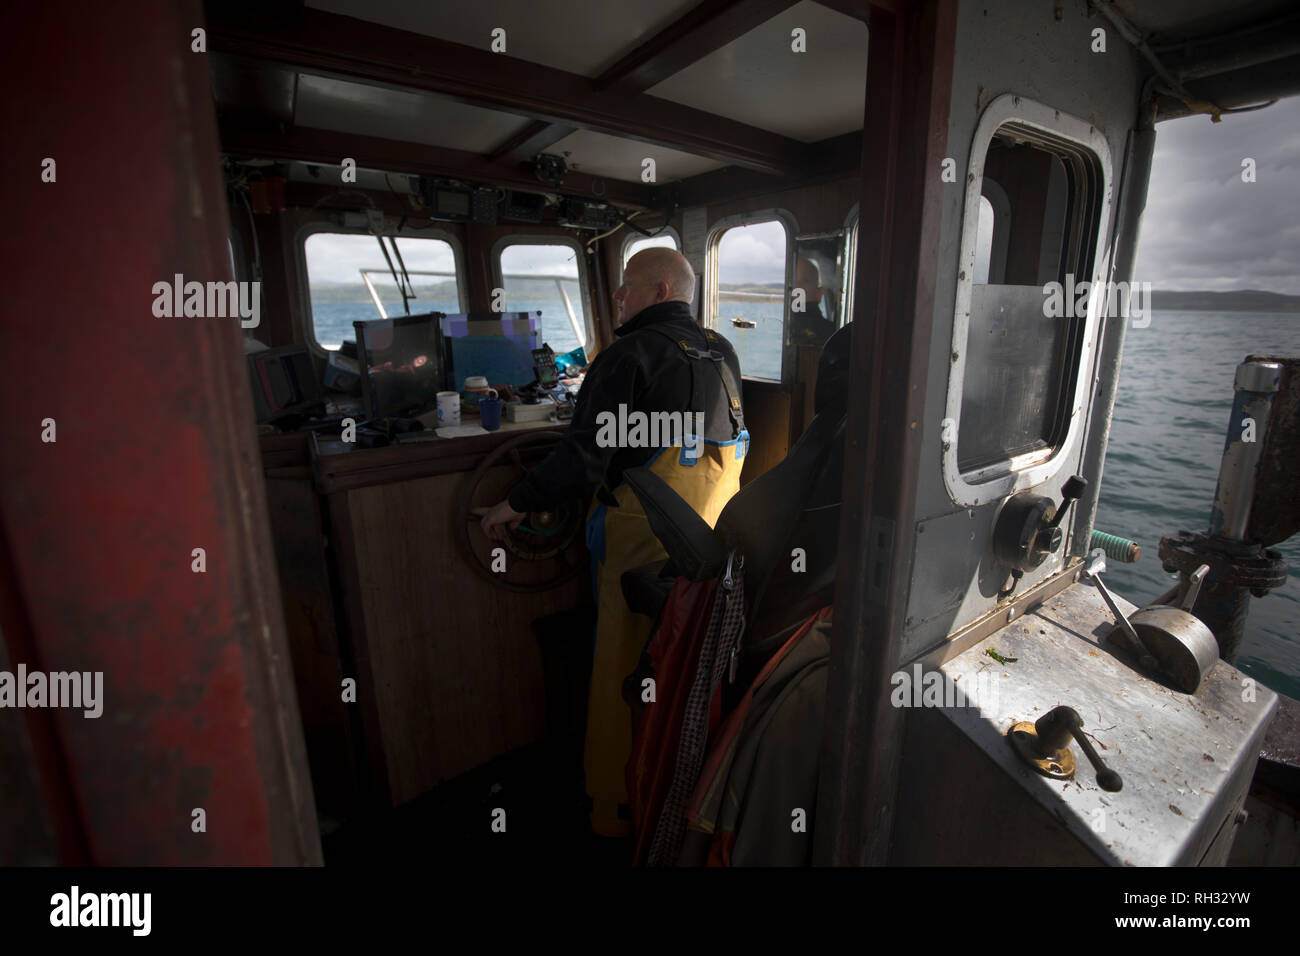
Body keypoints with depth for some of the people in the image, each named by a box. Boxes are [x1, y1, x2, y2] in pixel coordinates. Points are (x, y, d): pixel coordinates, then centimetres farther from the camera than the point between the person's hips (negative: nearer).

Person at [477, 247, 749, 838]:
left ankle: (616, 805, 28)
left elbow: (584, 456, -19)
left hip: (644, 539, -7)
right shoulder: (722, 353, 9)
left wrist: (516, 505, -9)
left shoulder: (630, 354, -13)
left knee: (624, 667, 9)